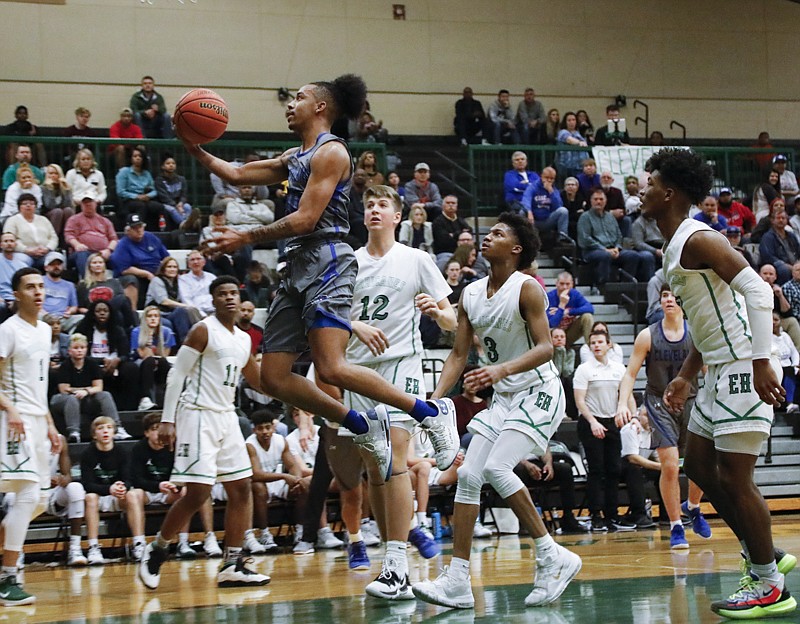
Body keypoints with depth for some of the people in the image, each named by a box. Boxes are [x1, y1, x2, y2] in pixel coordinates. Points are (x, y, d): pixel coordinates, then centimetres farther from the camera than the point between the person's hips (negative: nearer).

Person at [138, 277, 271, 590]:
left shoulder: (243, 338, 13)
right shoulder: (203, 330, -8)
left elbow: (259, 381, 26)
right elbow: (177, 375, -11)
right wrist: (167, 420, -16)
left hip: (226, 417, 8)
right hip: (198, 415, -8)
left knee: (241, 488, 4)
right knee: (198, 493, -13)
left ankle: (232, 566, 6)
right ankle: (156, 550, 5)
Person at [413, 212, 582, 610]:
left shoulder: (527, 289, -14)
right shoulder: (470, 295, 7)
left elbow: (545, 348, -21)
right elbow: (458, 355, 10)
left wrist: (501, 370, -36)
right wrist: (435, 398, -4)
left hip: (538, 393, -8)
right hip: (503, 398, 8)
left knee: (497, 467, -23)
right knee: (468, 474, -3)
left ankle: (552, 557, -10)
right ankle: (457, 582, -2)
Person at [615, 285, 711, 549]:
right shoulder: (648, 336, -7)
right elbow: (630, 373, -4)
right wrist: (623, 404, -18)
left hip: (691, 401, 2)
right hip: (659, 403, -2)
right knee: (670, 466, -13)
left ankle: (692, 507, 33)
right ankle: (676, 528, 0)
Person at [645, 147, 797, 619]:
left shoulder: (697, 239, -15)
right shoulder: (675, 248, 17)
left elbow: (757, 291, -25)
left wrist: (761, 361, -31)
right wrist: (686, 377, 22)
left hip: (743, 370, -11)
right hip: (719, 371, 11)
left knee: (734, 478, -7)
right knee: (699, 466, 15)